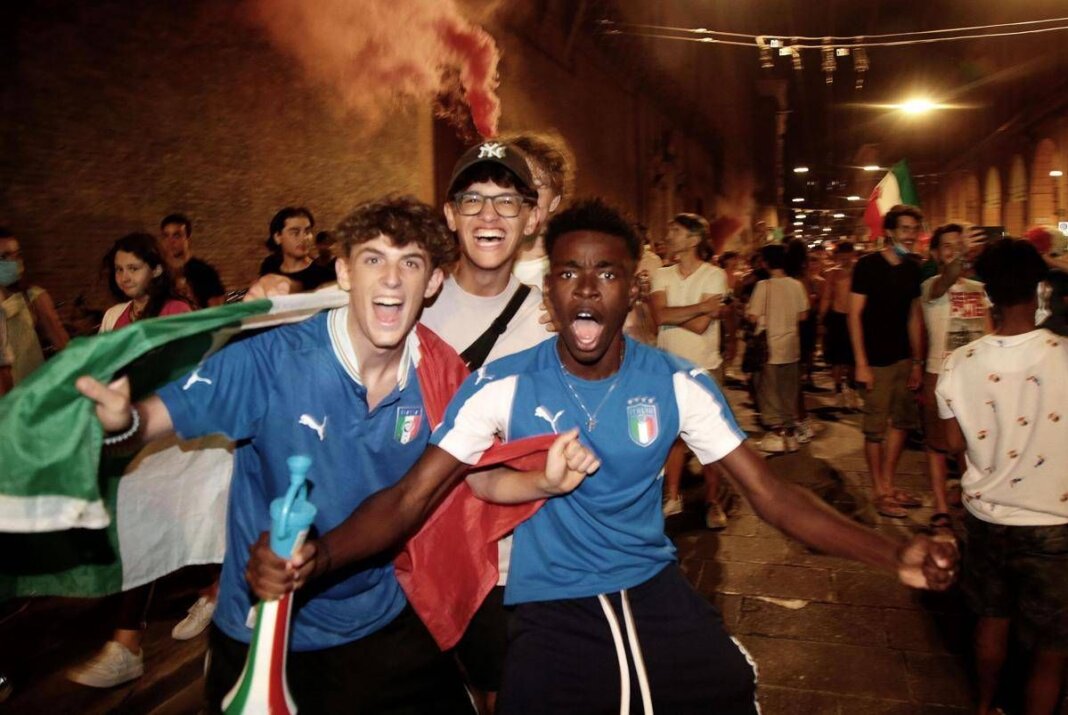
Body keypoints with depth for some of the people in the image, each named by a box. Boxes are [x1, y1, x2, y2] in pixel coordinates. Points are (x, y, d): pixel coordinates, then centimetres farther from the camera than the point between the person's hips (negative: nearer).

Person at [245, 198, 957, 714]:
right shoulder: (502, 388, -12)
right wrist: (316, 556, -33)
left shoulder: (677, 384, -7)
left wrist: (893, 552, -20)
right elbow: (409, 499, -14)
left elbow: (770, 491, -6)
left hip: (656, 591, 2)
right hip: (551, 611, -1)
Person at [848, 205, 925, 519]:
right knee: (876, 428, 0)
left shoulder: (912, 268, 9)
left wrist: (917, 361, 10)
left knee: (902, 421, 14)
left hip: (904, 358, 7)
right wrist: (861, 363, -16)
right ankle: (880, 493, 11)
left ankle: (889, 484, 27)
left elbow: (914, 316, 14)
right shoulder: (868, 266, -9)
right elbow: (854, 315, -12)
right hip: (877, 360, -7)